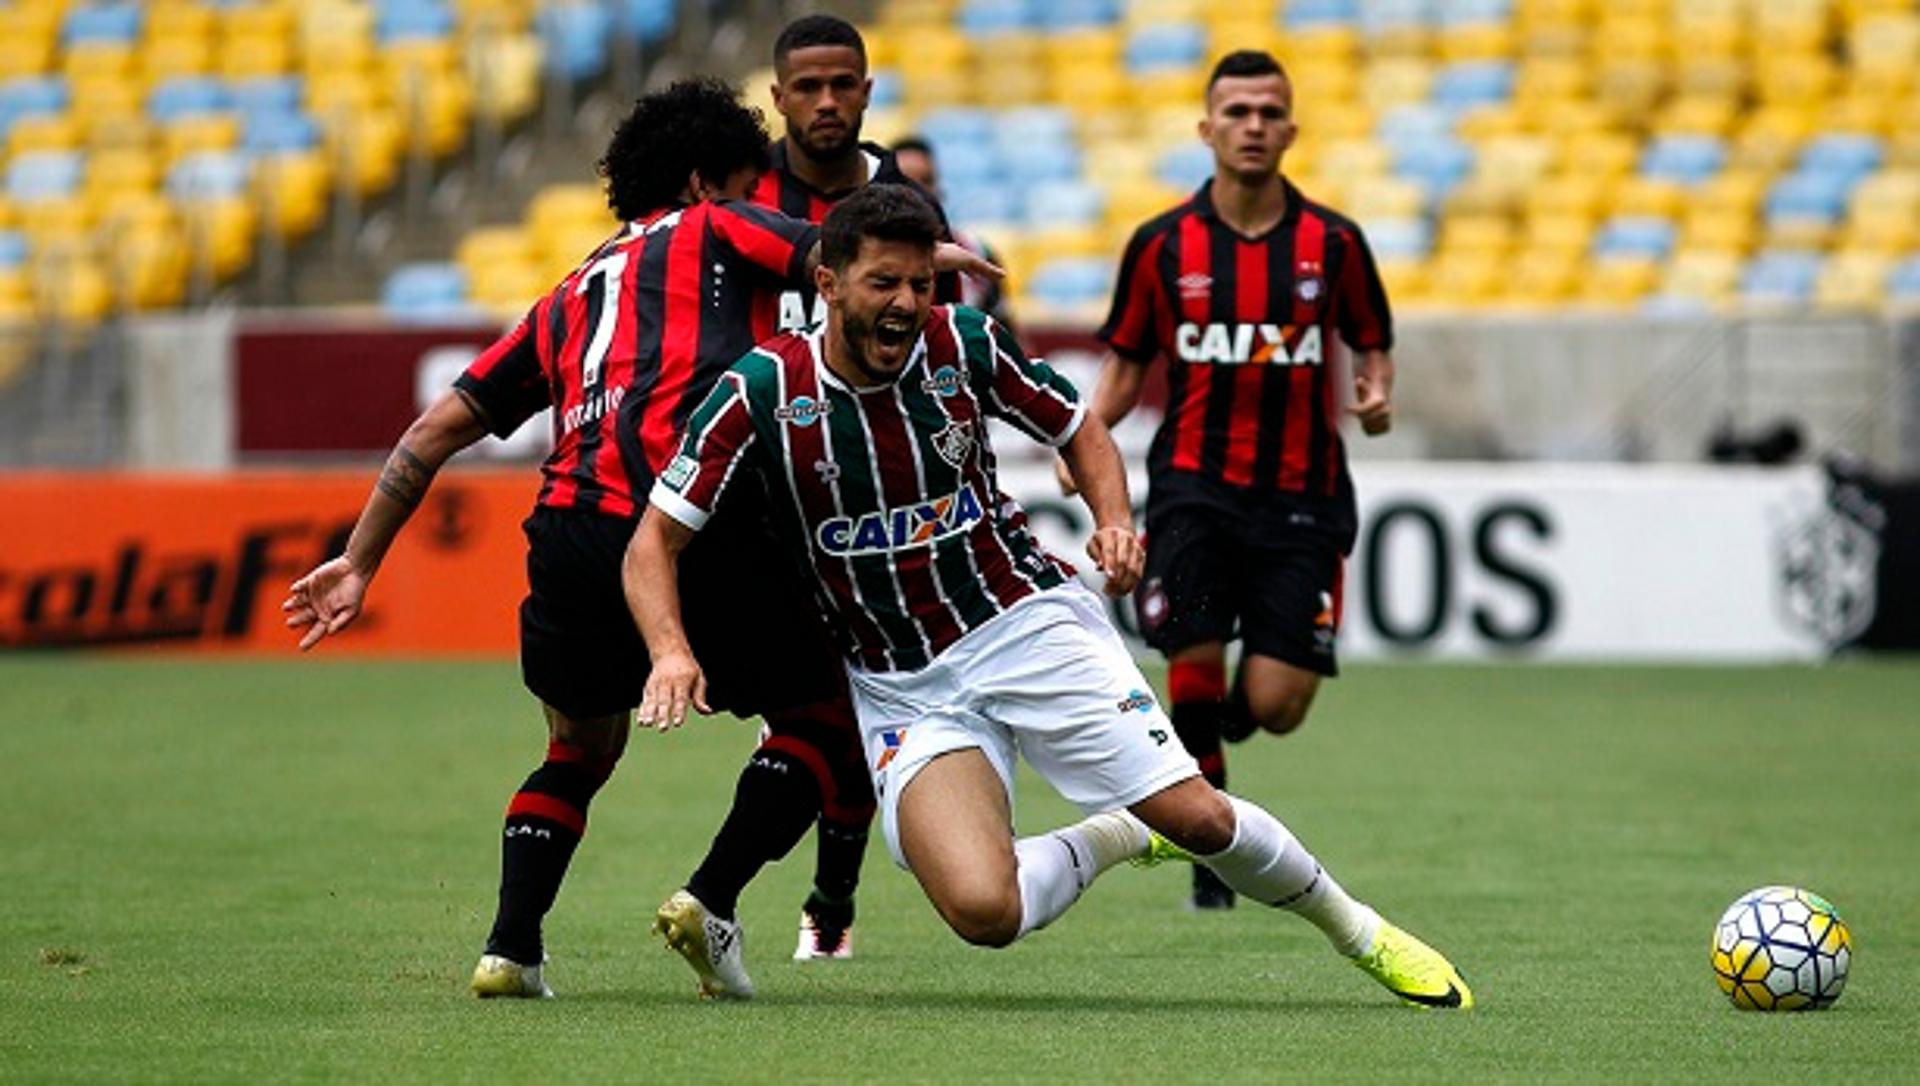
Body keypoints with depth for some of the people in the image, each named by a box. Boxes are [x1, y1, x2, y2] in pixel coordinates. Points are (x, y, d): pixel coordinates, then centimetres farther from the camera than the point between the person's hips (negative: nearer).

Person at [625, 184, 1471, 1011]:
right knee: (982, 910, -24)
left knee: (1196, 816, -10)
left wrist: (1116, 522, -9)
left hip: (1026, 623, 1)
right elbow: (655, 541, -7)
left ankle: (1358, 932, 20)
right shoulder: (762, 390, -12)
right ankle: (1112, 840, 11)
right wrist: (672, 651, -26)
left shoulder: (965, 345, -7)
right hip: (902, 688, -1)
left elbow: (1080, 430, 11)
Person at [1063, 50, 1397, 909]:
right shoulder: (1162, 245, 2)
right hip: (1194, 484, 0)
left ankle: (1211, 729, 33)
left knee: (1277, 704, -6)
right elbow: (1127, 361, 11)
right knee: (1195, 661, -12)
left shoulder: (1332, 243, 2)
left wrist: (1376, 392, -9)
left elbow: (1372, 342, 13)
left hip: (1300, 496, 0)